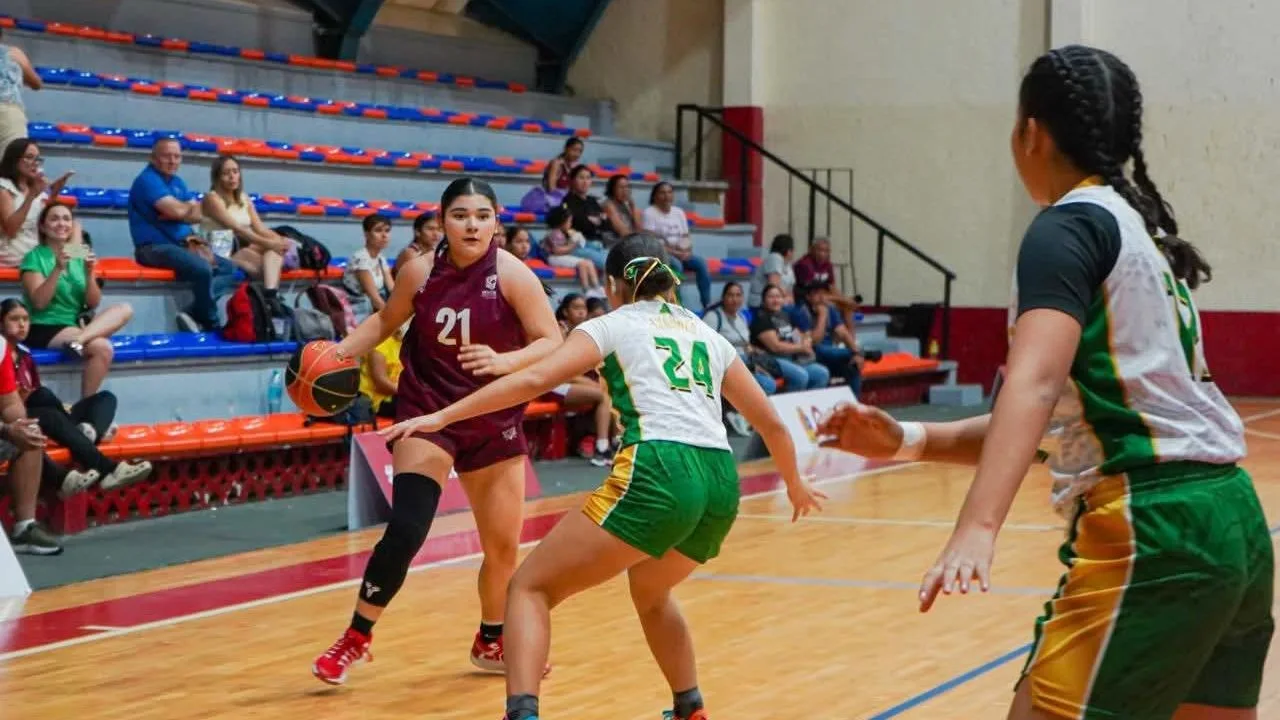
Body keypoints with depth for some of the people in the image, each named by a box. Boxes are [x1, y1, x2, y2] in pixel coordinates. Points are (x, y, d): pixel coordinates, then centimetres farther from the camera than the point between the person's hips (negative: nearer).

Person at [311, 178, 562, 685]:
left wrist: (505, 361, -34)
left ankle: (491, 642, 35)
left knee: (503, 544, 10)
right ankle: (356, 637, -3)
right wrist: (341, 351, -4)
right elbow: (387, 320, 11)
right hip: (427, 412, -1)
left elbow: (553, 343, -16)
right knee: (405, 529, -18)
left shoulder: (511, 274, -14)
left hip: (494, 421, 1)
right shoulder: (420, 271, -8)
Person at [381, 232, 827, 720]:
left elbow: (535, 379, -2)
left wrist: (442, 416, -2)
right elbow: (771, 424, 30)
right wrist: (795, 484, 47)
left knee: (530, 588, 2)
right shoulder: (708, 336, 26)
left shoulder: (613, 325, 12)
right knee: (650, 593, 35)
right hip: (721, 484, 6)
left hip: (658, 476, -6)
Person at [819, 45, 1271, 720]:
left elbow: (1036, 382, -25)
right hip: (1231, 519, 10)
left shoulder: (1068, 228, -6)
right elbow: (1060, 419, 19)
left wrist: (976, 529, -38)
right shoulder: (1137, 228, 21)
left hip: (1153, 533, -10)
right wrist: (910, 441, 12)